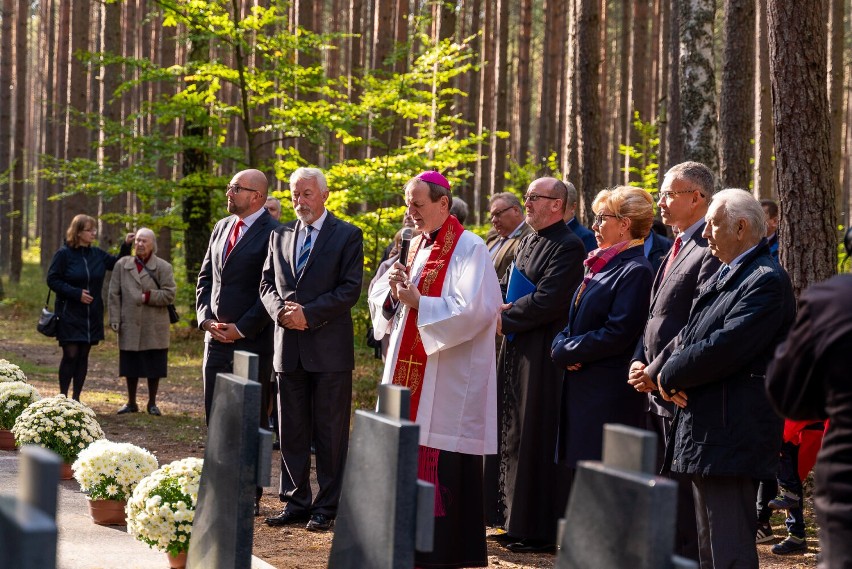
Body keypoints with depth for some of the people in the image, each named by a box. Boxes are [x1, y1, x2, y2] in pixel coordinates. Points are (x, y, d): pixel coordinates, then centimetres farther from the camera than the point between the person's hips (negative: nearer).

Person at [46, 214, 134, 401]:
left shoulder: (97, 254, 7)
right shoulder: (64, 254, -8)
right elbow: (52, 280, -10)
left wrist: (126, 246, 3)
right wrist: (76, 293, -17)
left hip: (91, 315, 5)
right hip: (69, 314, -5)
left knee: (83, 356, 6)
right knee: (70, 355, -7)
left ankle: (76, 398, 12)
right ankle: (63, 398, 2)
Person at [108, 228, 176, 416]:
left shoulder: (163, 267, 0)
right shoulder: (122, 265, 6)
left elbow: (169, 295, -6)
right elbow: (114, 294, 5)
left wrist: (147, 297, -12)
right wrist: (115, 319, -2)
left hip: (154, 328, -2)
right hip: (130, 326, 2)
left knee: (154, 366, 5)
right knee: (131, 366, 9)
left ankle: (152, 403, 18)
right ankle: (131, 403, 22)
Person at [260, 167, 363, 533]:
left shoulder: (347, 235, -1)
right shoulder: (280, 236, 14)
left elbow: (350, 289, -8)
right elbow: (267, 283, 13)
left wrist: (308, 314, -15)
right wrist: (280, 310, -8)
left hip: (329, 347, -5)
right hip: (289, 347, 5)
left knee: (330, 433, 0)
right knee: (291, 431, 9)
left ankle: (327, 507, 5)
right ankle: (296, 502, 16)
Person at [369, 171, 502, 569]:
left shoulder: (468, 248, -9)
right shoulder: (418, 246, 15)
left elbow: (474, 310, -20)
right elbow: (382, 302, 17)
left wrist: (419, 302, -15)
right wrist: (393, 292, -5)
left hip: (448, 377, -8)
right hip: (410, 370, 8)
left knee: (441, 462, -7)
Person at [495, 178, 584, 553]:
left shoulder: (568, 248, -13)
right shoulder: (527, 243, 16)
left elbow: (546, 301, -21)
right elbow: (506, 284, 19)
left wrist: (504, 319, -12)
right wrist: (501, 304, -4)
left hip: (543, 354, -9)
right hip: (517, 351, 9)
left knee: (535, 437, -6)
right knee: (515, 435, 12)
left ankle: (540, 532, 0)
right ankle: (518, 519, 20)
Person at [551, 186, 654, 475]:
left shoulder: (635, 271, -12)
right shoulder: (599, 264, 17)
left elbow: (618, 334, -19)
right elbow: (577, 321, 21)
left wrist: (566, 352, -11)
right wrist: (561, 345, 0)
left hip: (610, 396, -9)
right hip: (581, 387, 9)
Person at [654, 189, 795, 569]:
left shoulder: (766, 281, -15)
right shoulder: (724, 276, 17)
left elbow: (724, 348, -23)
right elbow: (690, 336, 18)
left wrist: (670, 375, -9)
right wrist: (671, 373, -3)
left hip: (730, 434, -10)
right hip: (703, 431, 10)